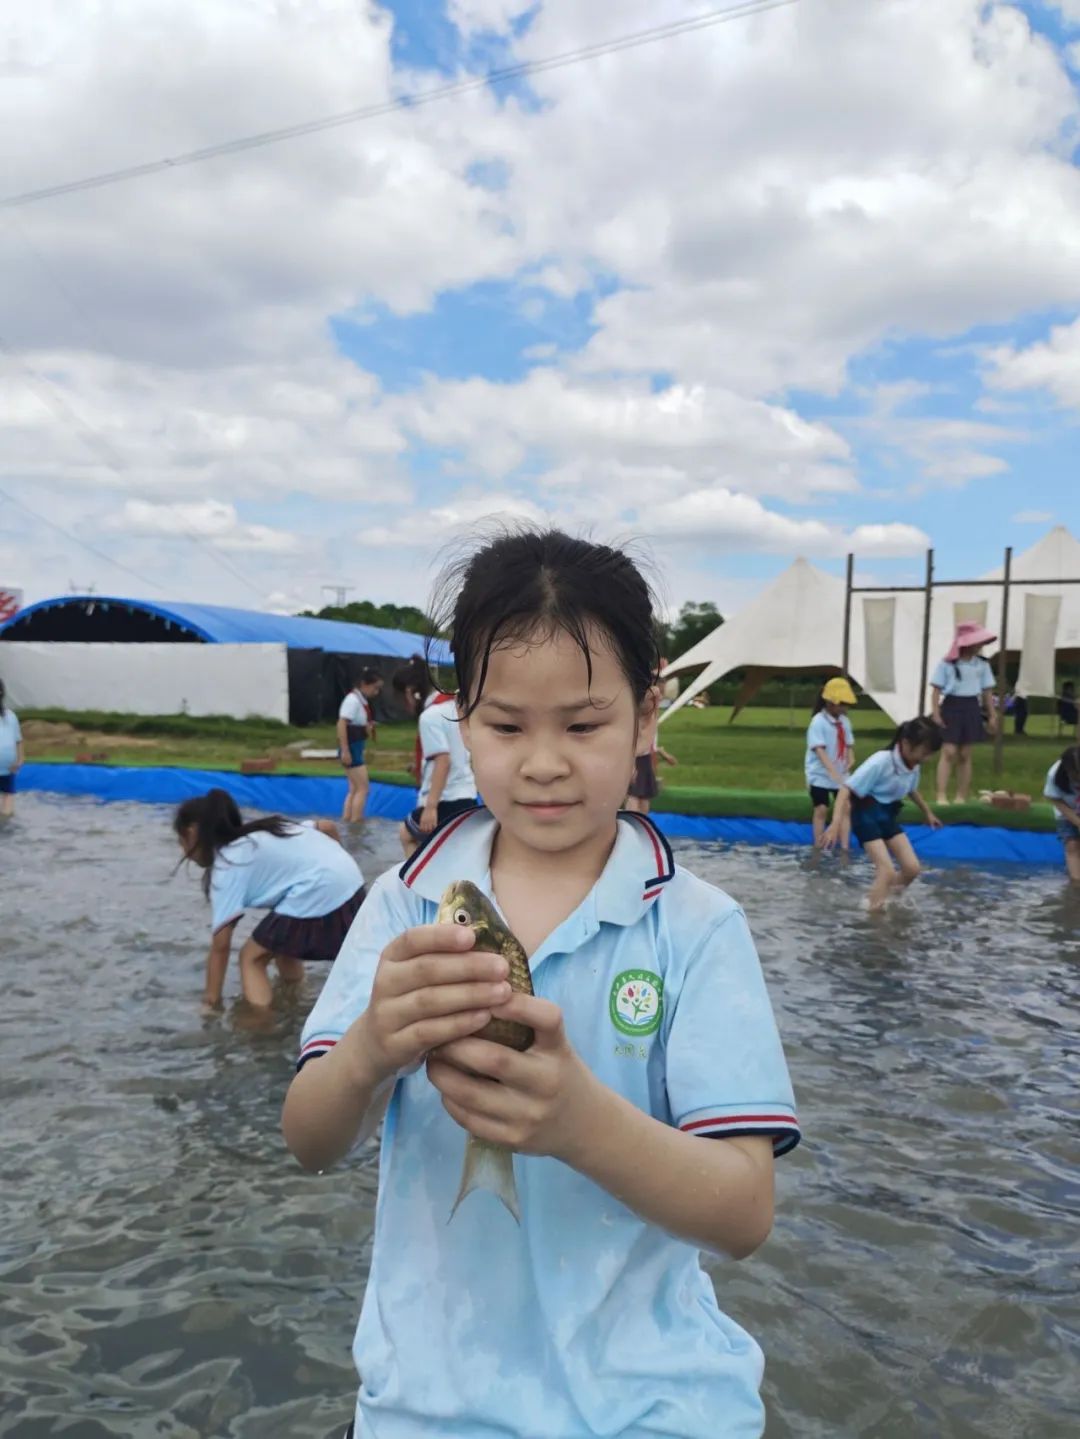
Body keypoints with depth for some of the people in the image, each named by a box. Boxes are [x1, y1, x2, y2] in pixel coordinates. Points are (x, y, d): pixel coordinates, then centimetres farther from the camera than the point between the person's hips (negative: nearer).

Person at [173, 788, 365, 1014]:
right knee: (281, 943, 30)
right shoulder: (261, 832, 23)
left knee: (252, 957, 11)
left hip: (315, 899, -9)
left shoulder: (227, 865, 1)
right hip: (351, 884, 9)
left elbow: (220, 944, -1)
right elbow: (328, 826, 21)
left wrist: (211, 1000, 5)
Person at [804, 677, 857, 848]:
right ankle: (819, 848, 9)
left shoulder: (845, 721, 5)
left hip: (841, 775, 6)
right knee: (821, 809, -1)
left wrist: (851, 760, -11)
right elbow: (819, 750, -25)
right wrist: (833, 771, -36)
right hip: (820, 774, -6)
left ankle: (844, 848, 1)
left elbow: (849, 745, 12)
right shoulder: (818, 722, -17)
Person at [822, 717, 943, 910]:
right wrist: (836, 824, -38)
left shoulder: (913, 767, -3)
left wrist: (928, 812, 36)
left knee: (913, 868, 2)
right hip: (867, 814, -7)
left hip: (889, 816, 8)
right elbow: (846, 789, -29)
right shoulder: (880, 762, -28)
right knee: (887, 871, -19)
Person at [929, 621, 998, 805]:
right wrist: (935, 712, -14)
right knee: (949, 752, -10)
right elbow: (937, 688, -6)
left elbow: (987, 691, 10)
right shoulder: (947, 663, -6)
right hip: (951, 706, -4)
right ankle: (942, 796, -9)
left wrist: (992, 715, 9)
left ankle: (962, 798, 14)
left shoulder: (982, 664, 6)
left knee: (965, 755, 7)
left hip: (972, 708, 4)